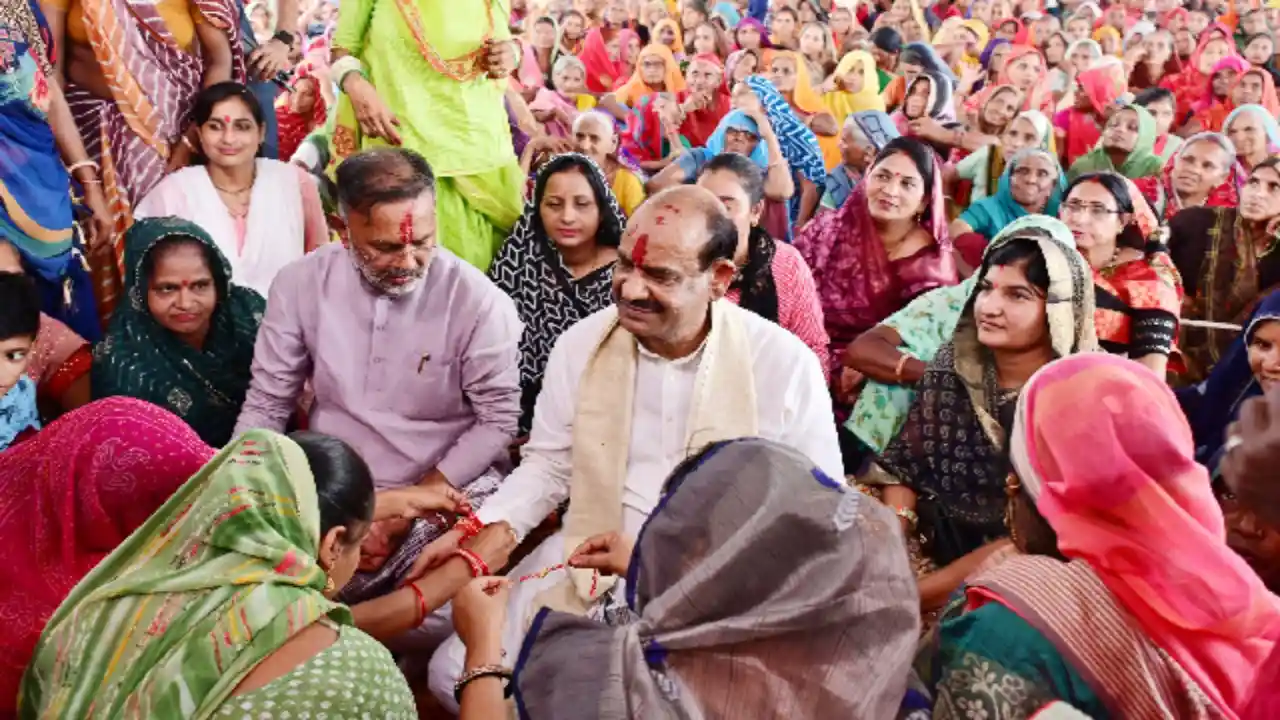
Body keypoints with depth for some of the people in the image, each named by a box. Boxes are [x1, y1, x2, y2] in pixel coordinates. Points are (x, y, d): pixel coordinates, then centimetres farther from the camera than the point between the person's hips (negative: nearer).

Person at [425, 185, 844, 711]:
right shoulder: (581, 344, 0)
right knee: (456, 671, -7)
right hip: (588, 567, 3)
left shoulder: (785, 364, -10)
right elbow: (548, 466, 9)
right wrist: (479, 531, -9)